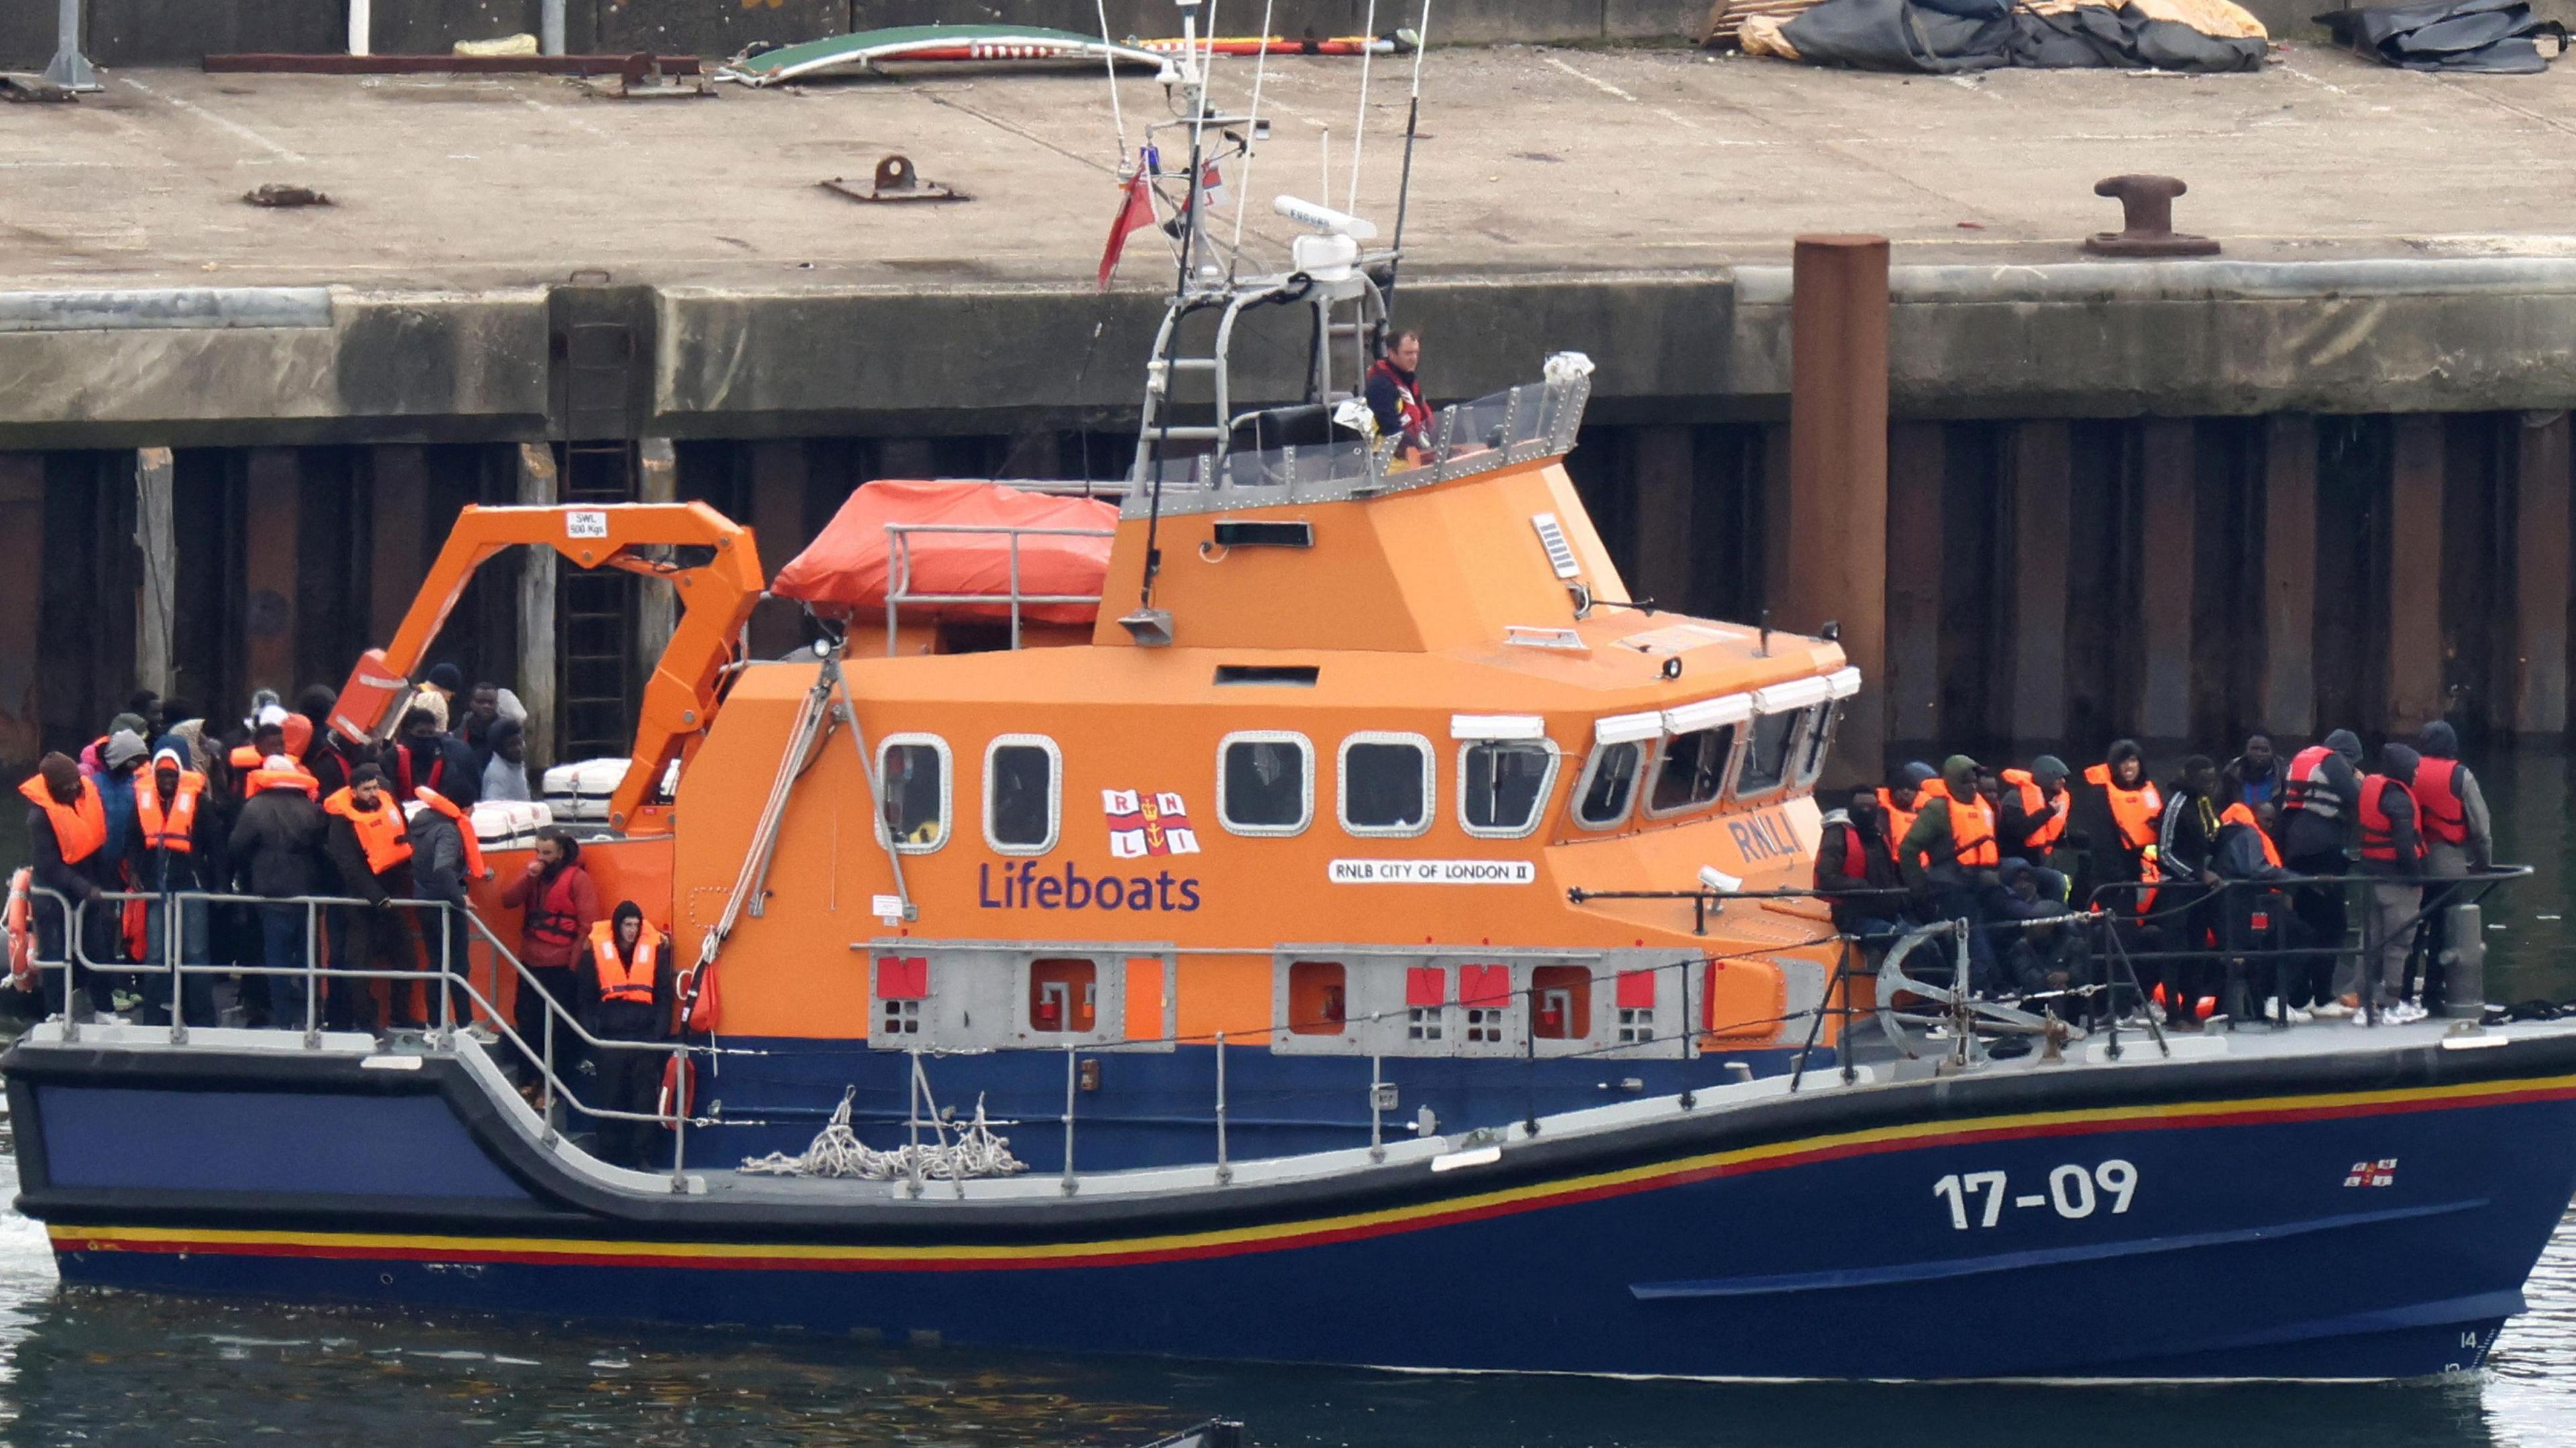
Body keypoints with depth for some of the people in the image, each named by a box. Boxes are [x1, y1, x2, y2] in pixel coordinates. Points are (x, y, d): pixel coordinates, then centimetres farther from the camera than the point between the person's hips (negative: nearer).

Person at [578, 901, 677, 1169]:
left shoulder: (655, 951, 5)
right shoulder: (596, 952, 4)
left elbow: (665, 996, 7)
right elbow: (585, 999, 8)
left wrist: (660, 1032, -3)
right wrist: (591, 1034, -1)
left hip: (645, 1035, 0)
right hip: (610, 1038, 0)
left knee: (645, 1100, -2)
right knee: (609, 1101, 3)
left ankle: (644, 1158, 2)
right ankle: (609, 1156, 9)